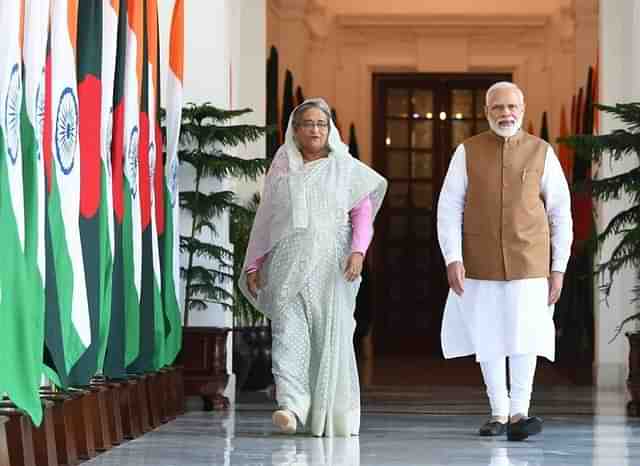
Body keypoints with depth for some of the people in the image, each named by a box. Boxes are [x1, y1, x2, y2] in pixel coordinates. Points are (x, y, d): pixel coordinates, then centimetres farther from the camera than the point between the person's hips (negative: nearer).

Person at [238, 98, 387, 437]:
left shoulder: (345, 167, 8)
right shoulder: (281, 169, 14)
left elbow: (362, 212, 2)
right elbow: (265, 219, 17)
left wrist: (358, 251, -13)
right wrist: (253, 265, 14)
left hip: (331, 266, -1)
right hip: (289, 265, 1)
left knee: (332, 335, -1)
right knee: (288, 331, -14)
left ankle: (331, 415, 9)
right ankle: (291, 406, -24)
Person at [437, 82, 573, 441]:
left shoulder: (542, 153, -1)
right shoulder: (468, 152, -1)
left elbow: (561, 213, 2)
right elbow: (449, 208, -3)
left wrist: (559, 268, -2)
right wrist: (452, 259, -15)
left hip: (528, 262, -1)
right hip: (482, 263, 1)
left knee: (525, 334, -13)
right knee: (488, 338, 6)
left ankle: (518, 415, -16)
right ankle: (498, 414, 18)